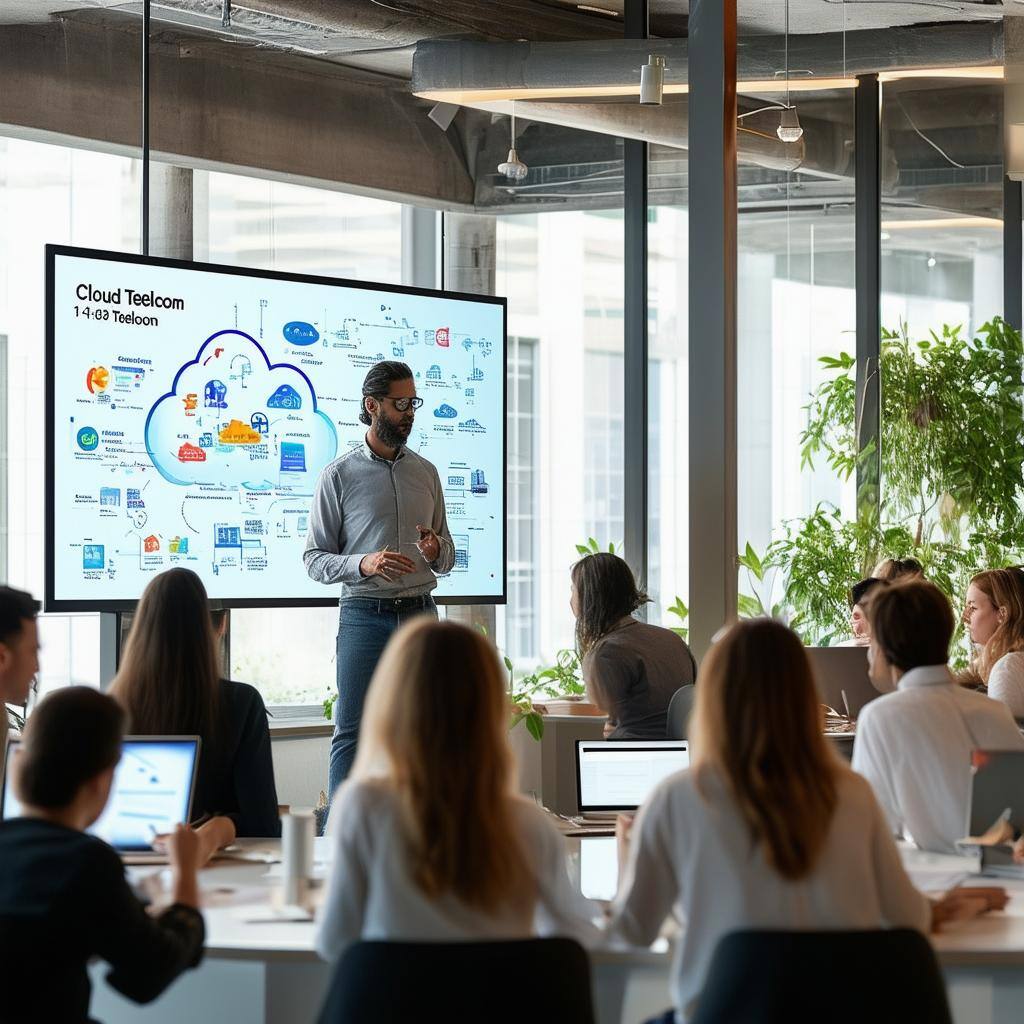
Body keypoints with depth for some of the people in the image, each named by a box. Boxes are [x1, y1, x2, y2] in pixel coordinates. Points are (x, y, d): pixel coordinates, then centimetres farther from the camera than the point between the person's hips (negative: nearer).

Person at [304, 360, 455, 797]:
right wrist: (364, 564, -18)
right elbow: (314, 558, -1)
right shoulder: (339, 475, 0)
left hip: (420, 614, 4)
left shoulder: (426, 473, 13)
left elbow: (447, 558, 19)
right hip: (365, 614, -4)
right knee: (352, 734, -6)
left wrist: (437, 552, -5)